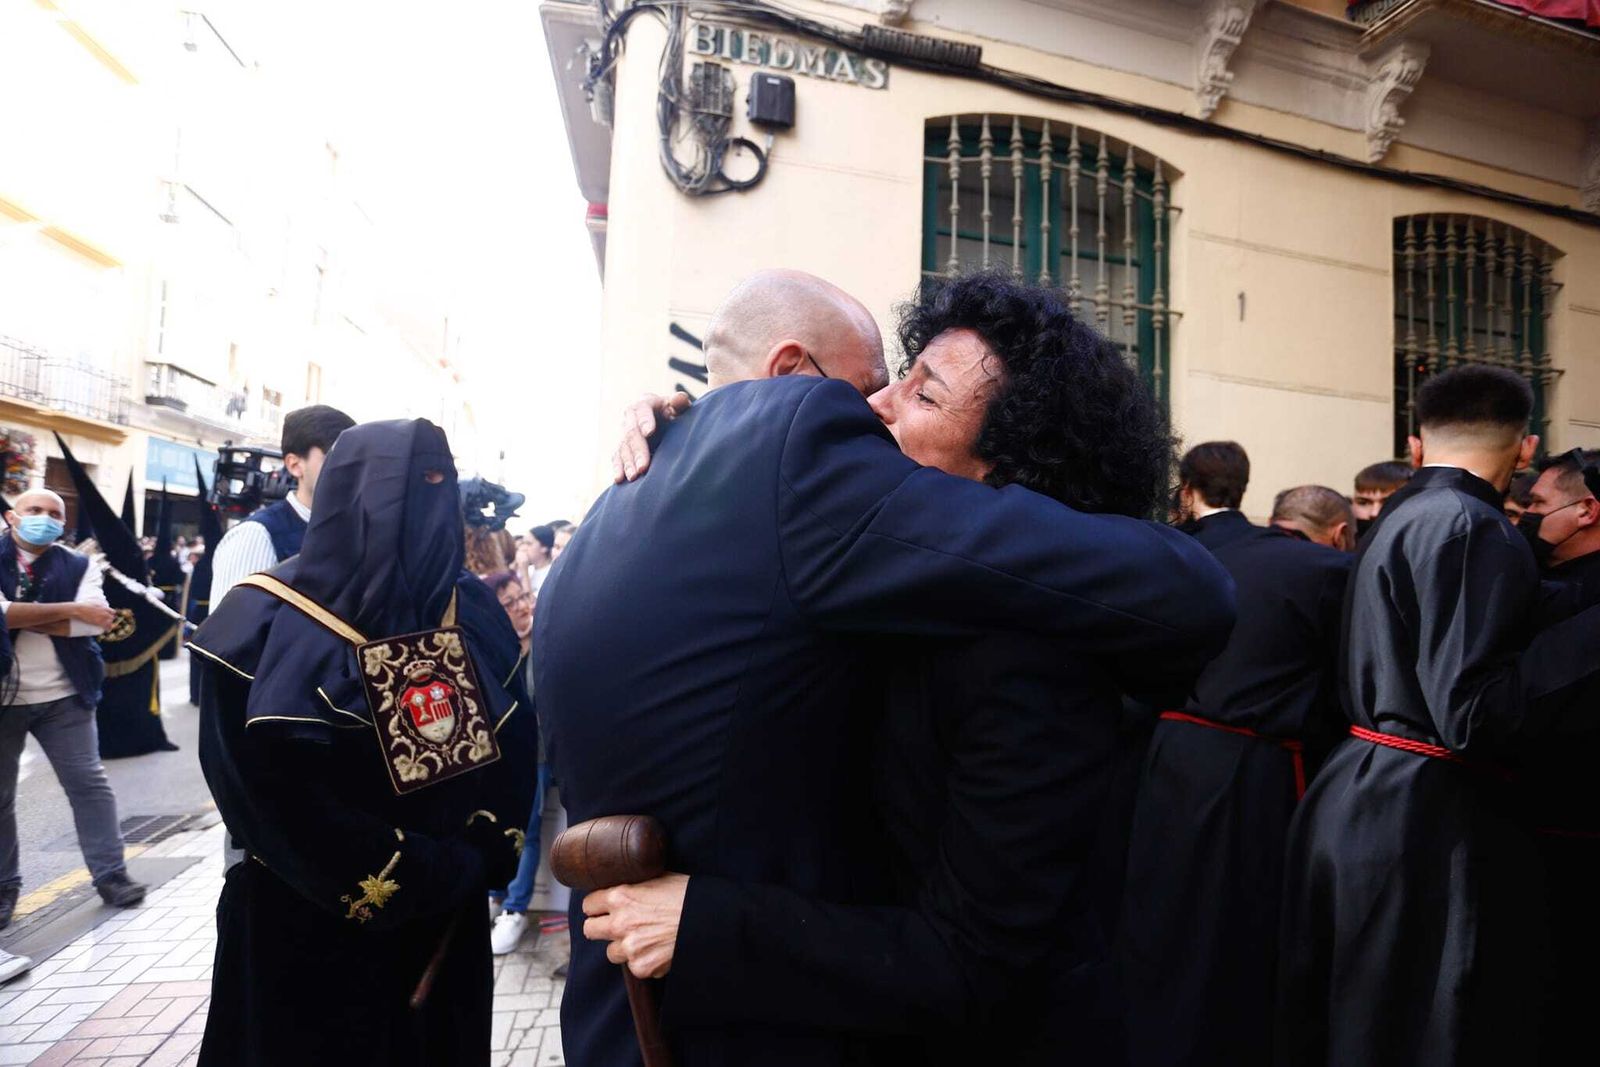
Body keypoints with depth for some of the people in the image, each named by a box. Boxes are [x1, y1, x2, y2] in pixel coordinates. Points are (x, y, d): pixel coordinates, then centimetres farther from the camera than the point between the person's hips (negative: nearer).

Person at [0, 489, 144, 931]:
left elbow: (92, 622, -13)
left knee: (89, 783, 3)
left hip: (62, 697, 1)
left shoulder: (77, 566, 3)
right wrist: (69, 609, -19)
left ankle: (110, 873, 12)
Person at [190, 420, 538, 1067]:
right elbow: (282, 800, -20)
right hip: (312, 932, -4)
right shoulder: (270, 624, -15)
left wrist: (485, 855, -13)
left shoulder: (472, 611, -2)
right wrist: (449, 872, -17)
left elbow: (517, 742, 0)